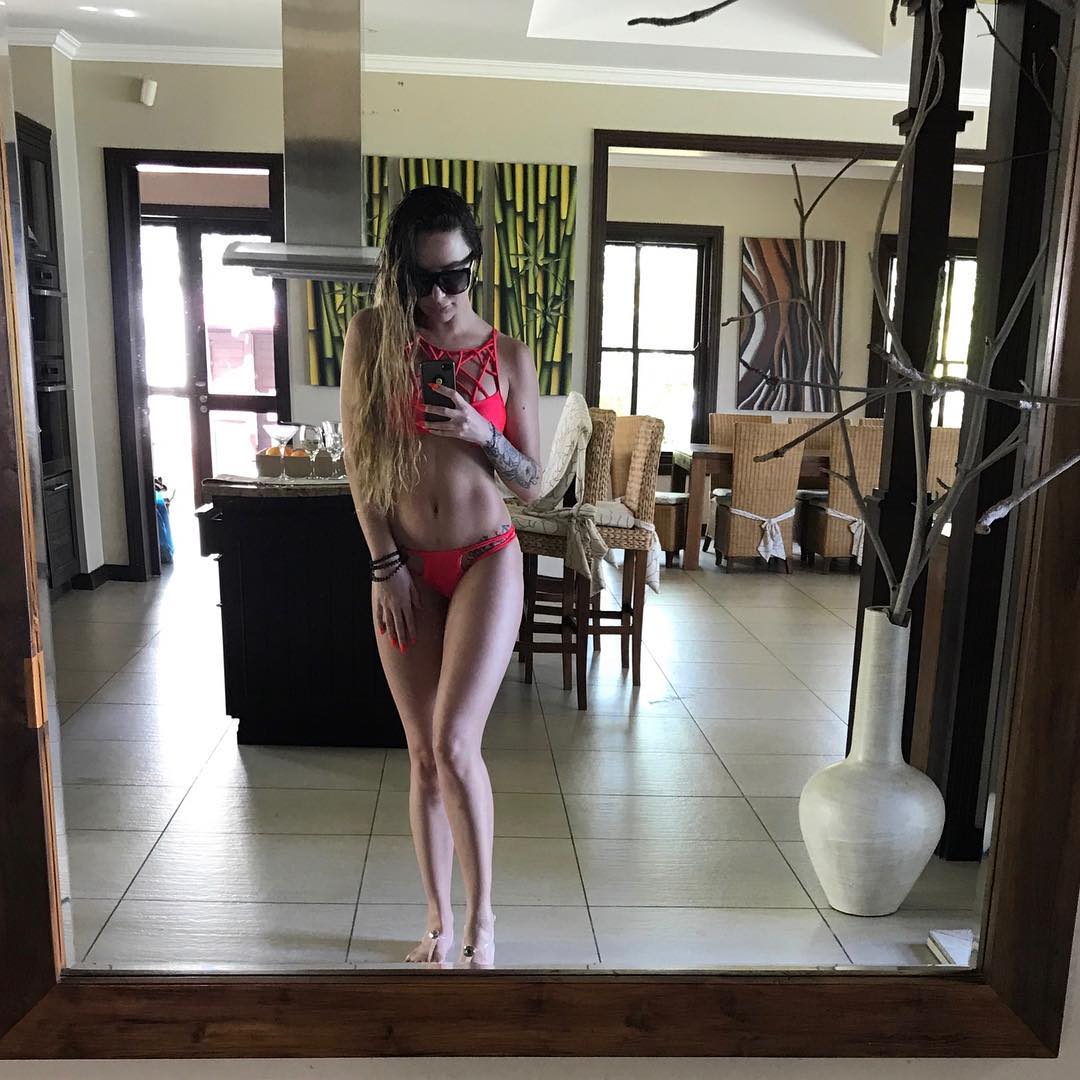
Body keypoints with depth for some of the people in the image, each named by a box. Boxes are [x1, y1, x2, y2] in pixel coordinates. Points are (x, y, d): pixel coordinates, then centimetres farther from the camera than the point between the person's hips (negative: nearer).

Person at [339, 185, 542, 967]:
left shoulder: (508, 357, 0)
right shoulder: (373, 335, 1)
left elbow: (533, 486, 2)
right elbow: (358, 457, 0)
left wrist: (482, 435, -17)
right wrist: (386, 565, -5)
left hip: (485, 562, -1)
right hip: (404, 568, 2)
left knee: (455, 743, -13)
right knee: (423, 753, 8)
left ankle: (483, 915, 9)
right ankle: (440, 920, 25)